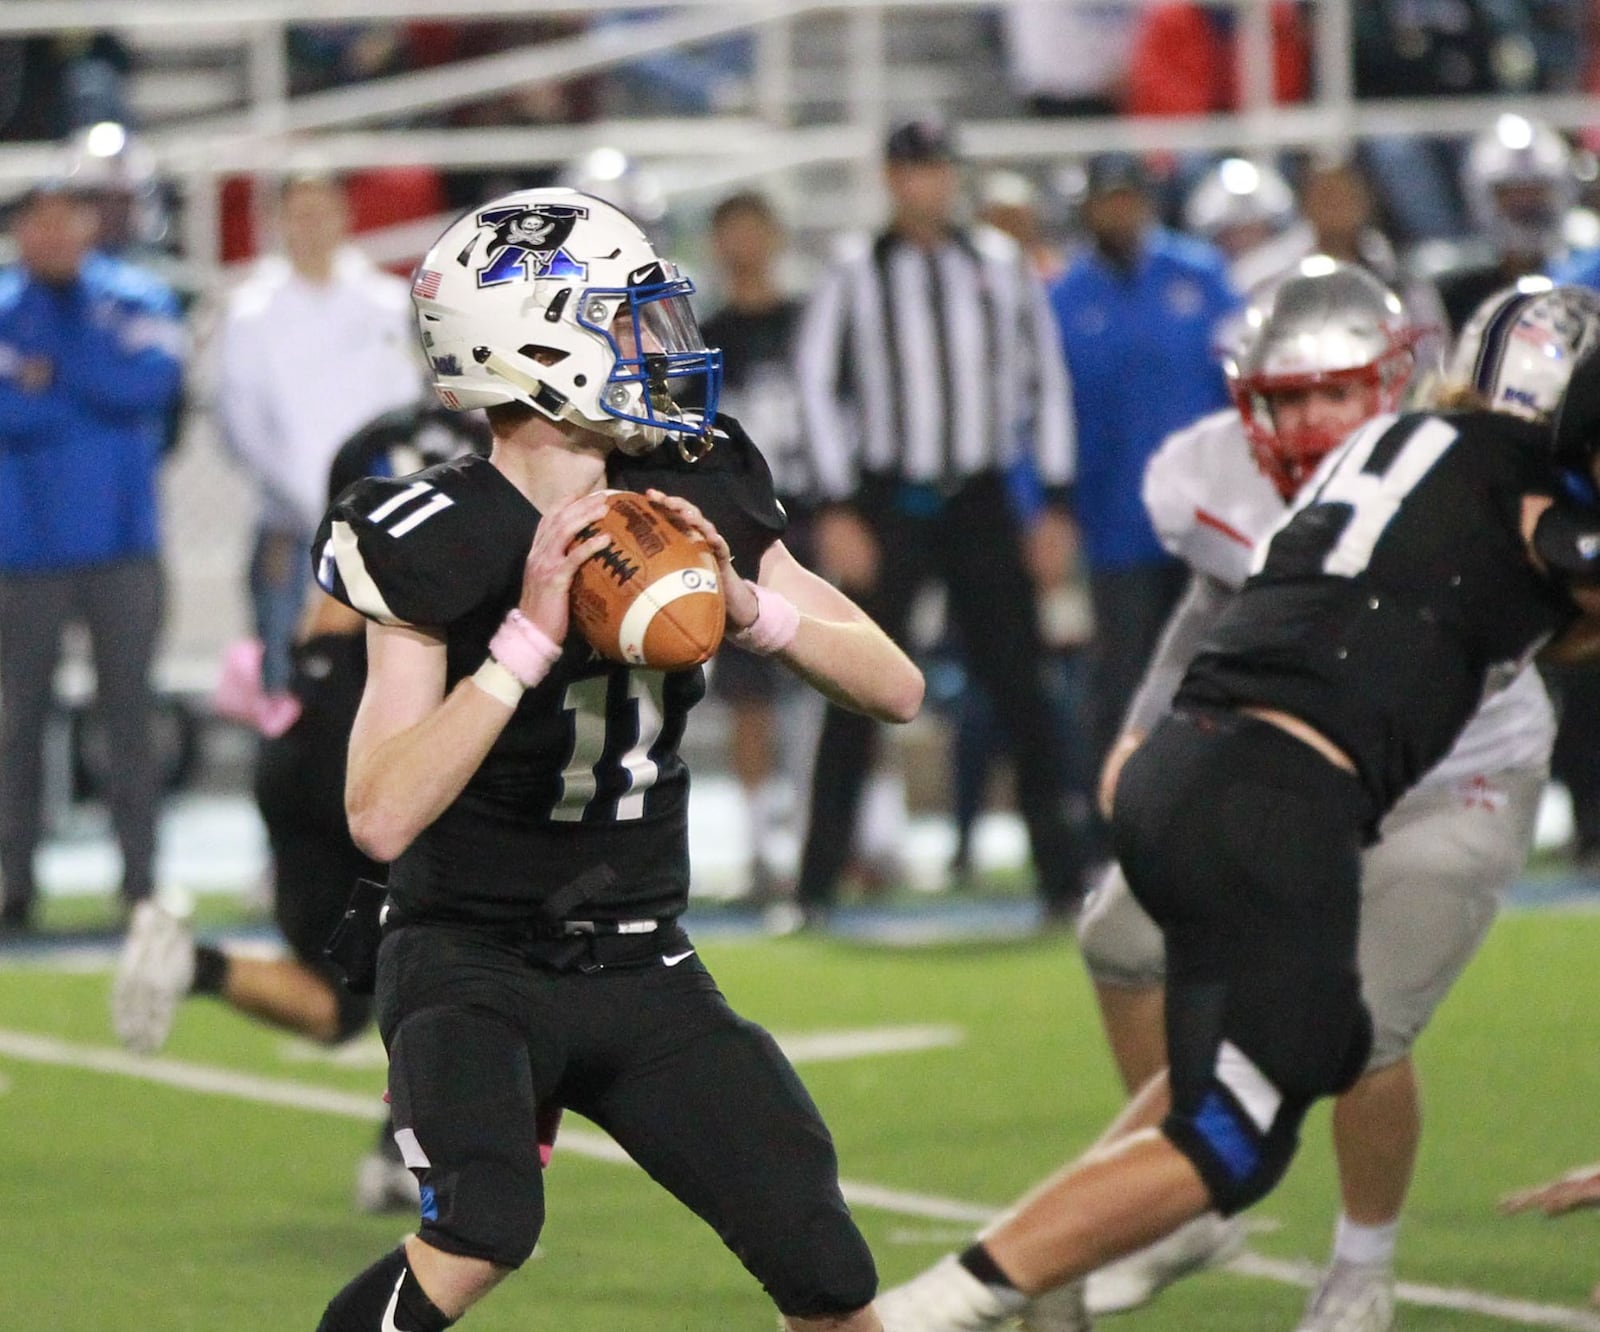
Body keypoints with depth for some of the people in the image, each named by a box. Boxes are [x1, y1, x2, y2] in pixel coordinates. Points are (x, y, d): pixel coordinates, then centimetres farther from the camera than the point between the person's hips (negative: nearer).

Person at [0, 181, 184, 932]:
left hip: (123, 541, 1)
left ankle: (141, 876, 4)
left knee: (130, 710, 1)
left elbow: (151, 380, -12)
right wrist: (98, 390, -11)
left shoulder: (138, 300, 7)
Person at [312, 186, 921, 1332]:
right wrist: (531, 635, -30)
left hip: (643, 970, 5)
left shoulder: (697, 499, -1)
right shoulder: (441, 547, -15)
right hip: (472, 964, -5)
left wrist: (749, 605, -20)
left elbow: (898, 689, -2)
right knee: (484, 1230, -32)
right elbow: (383, 817, -25)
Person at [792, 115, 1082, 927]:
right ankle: (817, 882, 2)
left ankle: (1060, 875, 7)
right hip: (887, 503, -2)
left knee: (1018, 685, 0)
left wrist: (1056, 502, 6)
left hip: (979, 502, 2)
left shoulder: (1000, 266, 6)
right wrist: (837, 513, -6)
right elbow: (818, 385, 0)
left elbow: (1044, 379, 11)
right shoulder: (855, 273, 0)